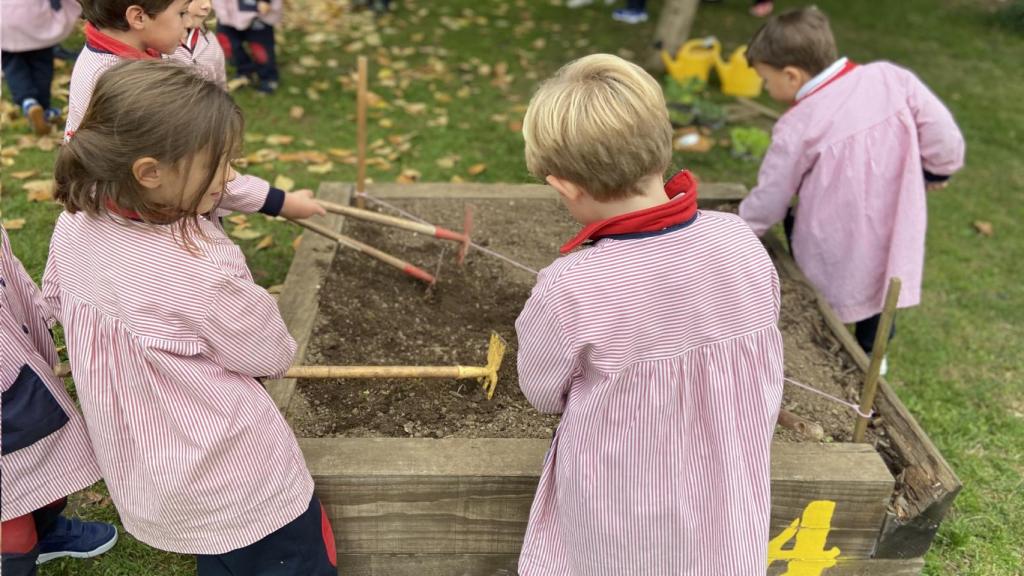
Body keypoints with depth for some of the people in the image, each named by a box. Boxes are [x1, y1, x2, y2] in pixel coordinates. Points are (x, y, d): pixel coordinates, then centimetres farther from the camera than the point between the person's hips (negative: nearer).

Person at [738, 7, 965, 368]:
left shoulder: (797, 127, -20)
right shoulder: (892, 78, -11)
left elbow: (768, 202, -10)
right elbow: (946, 140, -7)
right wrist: (936, 172, 15)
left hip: (833, 260, -5)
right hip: (894, 240, 5)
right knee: (879, 284, 31)